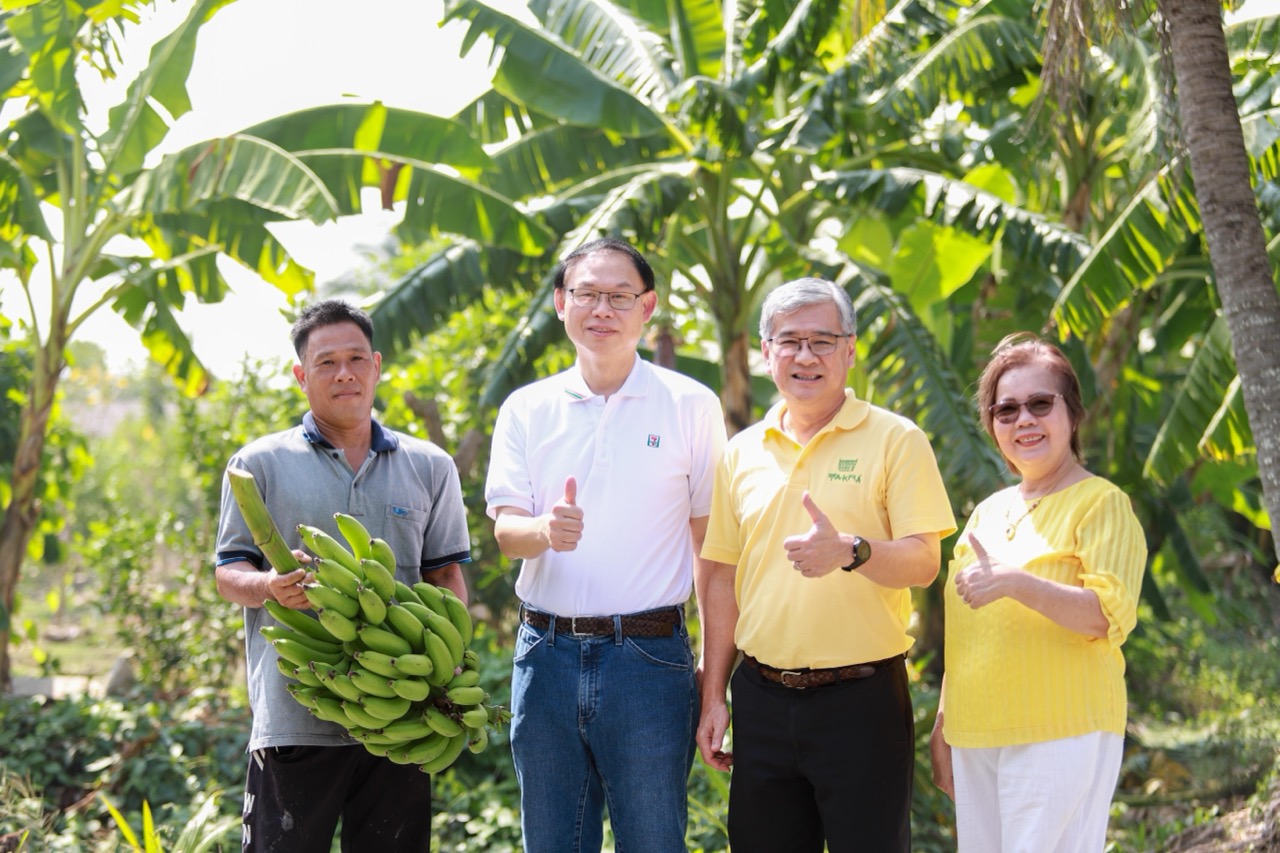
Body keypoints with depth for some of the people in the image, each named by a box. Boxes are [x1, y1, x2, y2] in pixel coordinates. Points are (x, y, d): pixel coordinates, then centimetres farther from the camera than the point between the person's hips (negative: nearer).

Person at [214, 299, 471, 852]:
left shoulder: (429, 468, 14)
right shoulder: (261, 464, 7)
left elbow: (446, 577, 15)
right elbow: (229, 572, 5)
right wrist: (269, 587, -18)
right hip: (294, 717, -2)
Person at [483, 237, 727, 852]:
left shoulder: (690, 405, 2)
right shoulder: (526, 409, 8)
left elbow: (711, 541, 2)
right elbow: (505, 530, 1)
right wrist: (544, 530, -23)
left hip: (649, 658, -2)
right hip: (547, 655, 3)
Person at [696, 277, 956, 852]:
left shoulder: (895, 440, -2)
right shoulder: (742, 452, 10)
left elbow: (923, 562, -9)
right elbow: (722, 577, 14)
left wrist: (850, 551, -29)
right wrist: (714, 694, 10)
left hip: (862, 700, -4)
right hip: (763, 699, 4)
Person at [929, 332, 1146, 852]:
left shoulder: (1100, 503, -2)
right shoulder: (988, 512, 18)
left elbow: (1112, 615, -16)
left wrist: (1015, 582, -27)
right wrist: (943, 726, 22)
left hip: (1060, 735, -7)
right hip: (977, 740, 7)